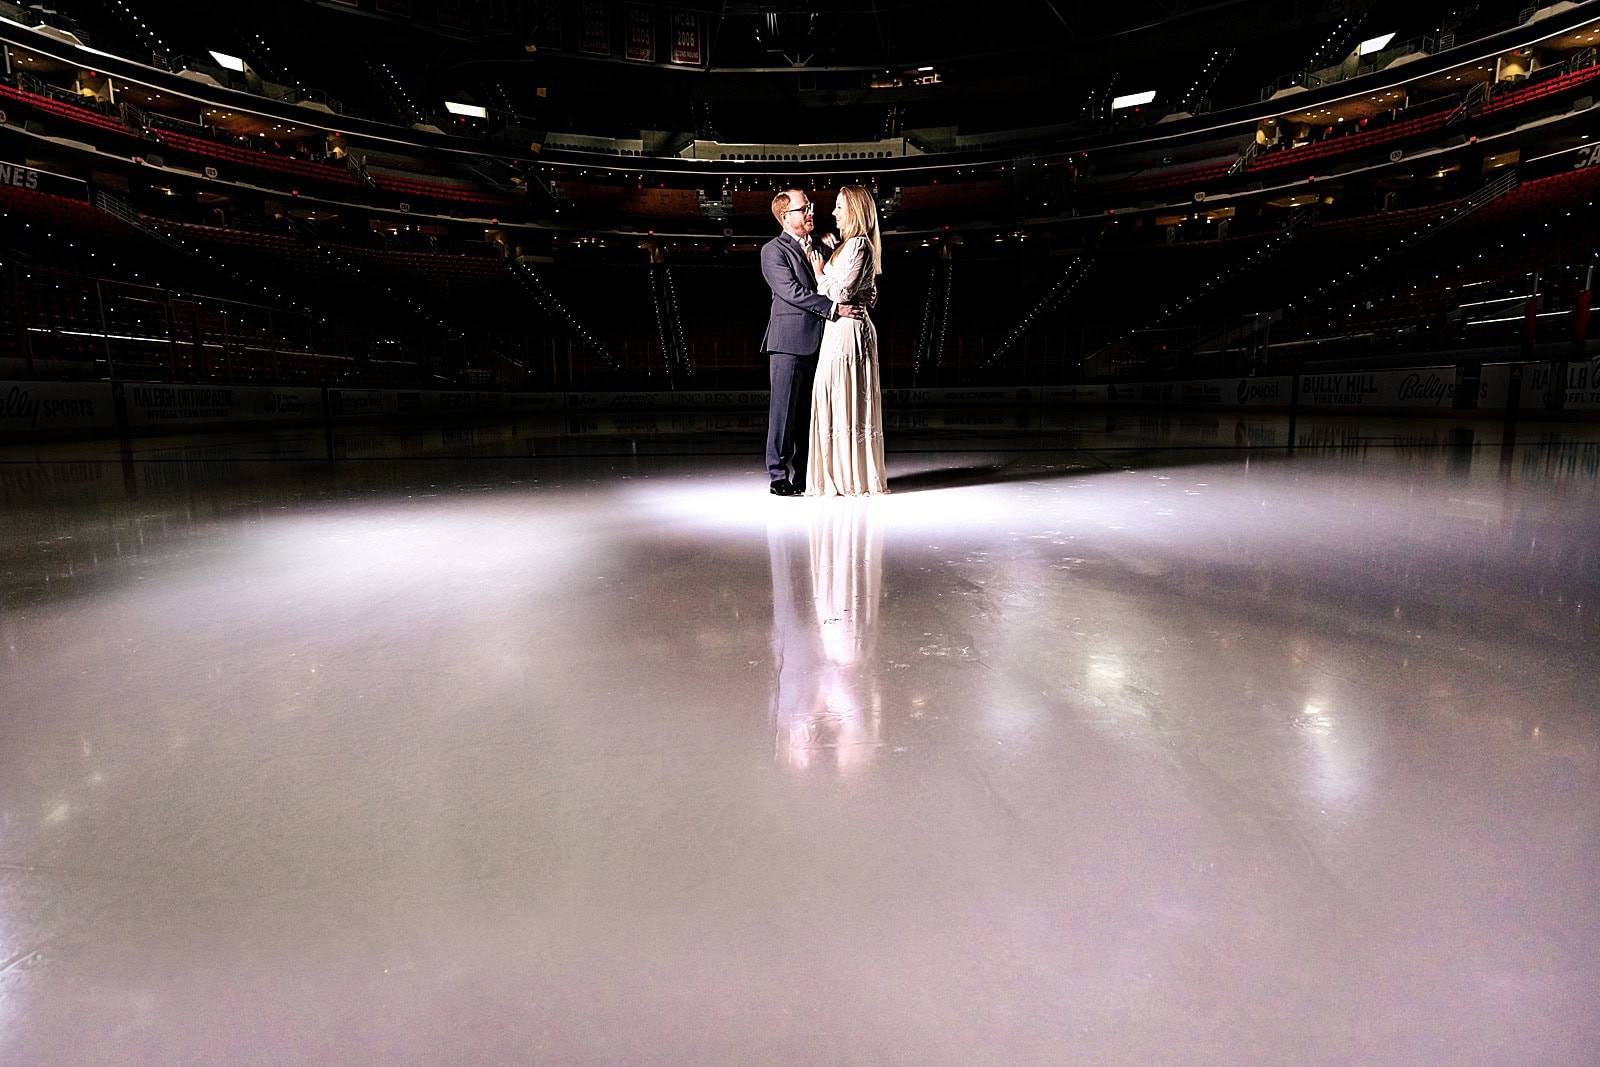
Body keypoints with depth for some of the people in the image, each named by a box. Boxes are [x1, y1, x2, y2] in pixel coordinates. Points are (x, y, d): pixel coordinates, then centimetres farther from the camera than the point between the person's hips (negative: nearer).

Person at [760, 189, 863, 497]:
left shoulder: (818, 248, 20)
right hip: (789, 343, -6)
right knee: (784, 411, -4)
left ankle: (805, 476, 14)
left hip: (818, 342, 6)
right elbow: (792, 292, -14)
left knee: (811, 413, 7)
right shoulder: (773, 250, -1)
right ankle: (779, 476, 2)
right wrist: (834, 308, -20)